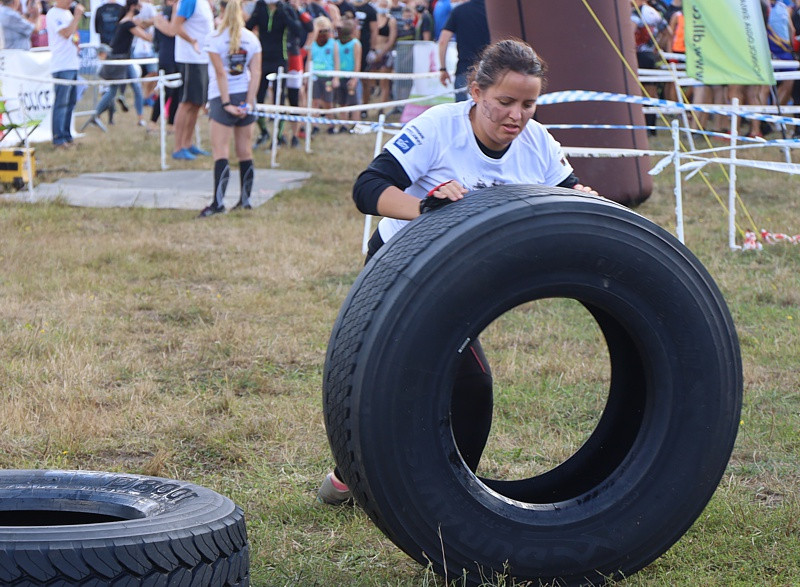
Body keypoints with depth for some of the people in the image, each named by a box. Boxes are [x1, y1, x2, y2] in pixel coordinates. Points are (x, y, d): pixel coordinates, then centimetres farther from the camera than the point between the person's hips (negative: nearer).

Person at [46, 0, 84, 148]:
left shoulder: (67, 13, 17)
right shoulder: (54, 14, -11)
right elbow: (66, 33, -23)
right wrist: (77, 16, -16)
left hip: (72, 64, 9)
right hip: (62, 65, -9)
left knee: (71, 102, 12)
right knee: (61, 103, -8)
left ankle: (66, 136, 20)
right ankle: (58, 139, -6)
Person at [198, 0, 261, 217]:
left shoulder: (214, 39, -9)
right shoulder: (251, 39, 3)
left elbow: (221, 73, -14)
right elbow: (256, 72, -4)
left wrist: (227, 103, -13)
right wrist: (248, 102, -6)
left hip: (223, 97, -4)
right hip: (246, 96, 4)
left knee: (220, 152, -6)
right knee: (245, 152, 10)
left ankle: (218, 202, -14)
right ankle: (245, 200, 15)